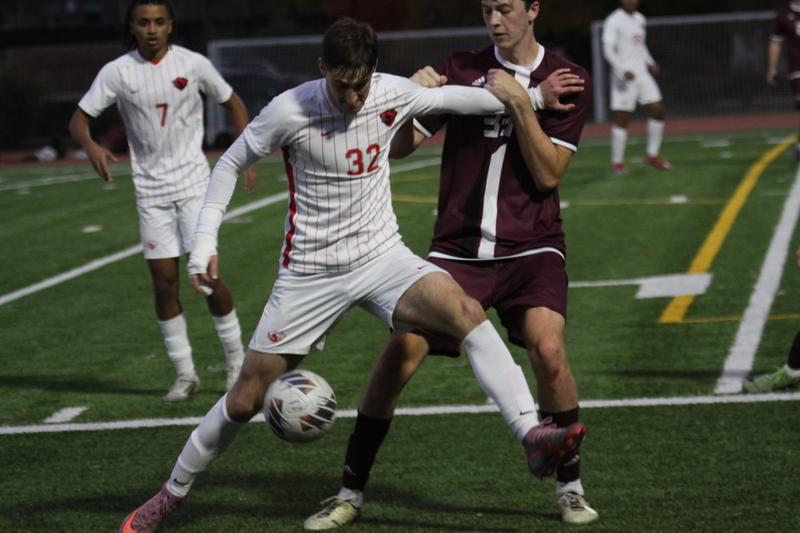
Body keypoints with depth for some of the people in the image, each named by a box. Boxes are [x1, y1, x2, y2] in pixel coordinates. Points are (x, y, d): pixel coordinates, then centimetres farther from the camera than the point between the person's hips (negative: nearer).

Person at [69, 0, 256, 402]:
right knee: (164, 281, -1)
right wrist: (90, 146, -27)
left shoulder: (192, 64, -4)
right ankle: (185, 375, 10)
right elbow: (78, 118, -5)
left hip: (194, 182, -1)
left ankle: (236, 357, 10)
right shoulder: (117, 72, -4)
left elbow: (233, 104, 10)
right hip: (151, 190, 1)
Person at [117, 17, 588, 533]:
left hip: (383, 257, 2)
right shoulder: (291, 111, -16)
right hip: (310, 273, -2)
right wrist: (205, 239, -9)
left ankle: (532, 435, -35)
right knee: (246, 399, 2)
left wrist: (527, 97, 22)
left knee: (465, 310, -28)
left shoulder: (394, 94, -7)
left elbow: (446, 96, 15)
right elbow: (231, 163, -1)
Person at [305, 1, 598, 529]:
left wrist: (520, 102, -17)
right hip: (457, 246, 1)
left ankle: (570, 486, -4)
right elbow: (399, 146, 4)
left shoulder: (566, 80, 1)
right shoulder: (460, 69, 4)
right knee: (401, 351, -13)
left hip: (531, 247, -1)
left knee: (547, 347, -25)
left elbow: (548, 174, -7)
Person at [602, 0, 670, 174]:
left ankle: (652, 155, 15)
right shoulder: (614, 21, -10)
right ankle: (617, 161, 3)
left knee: (657, 110, 3)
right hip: (624, 77, -7)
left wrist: (650, 62, 14)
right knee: (623, 117, -6)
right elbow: (608, 49, -18)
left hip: (641, 74, 7)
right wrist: (623, 70, -29)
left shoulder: (640, 19, 14)